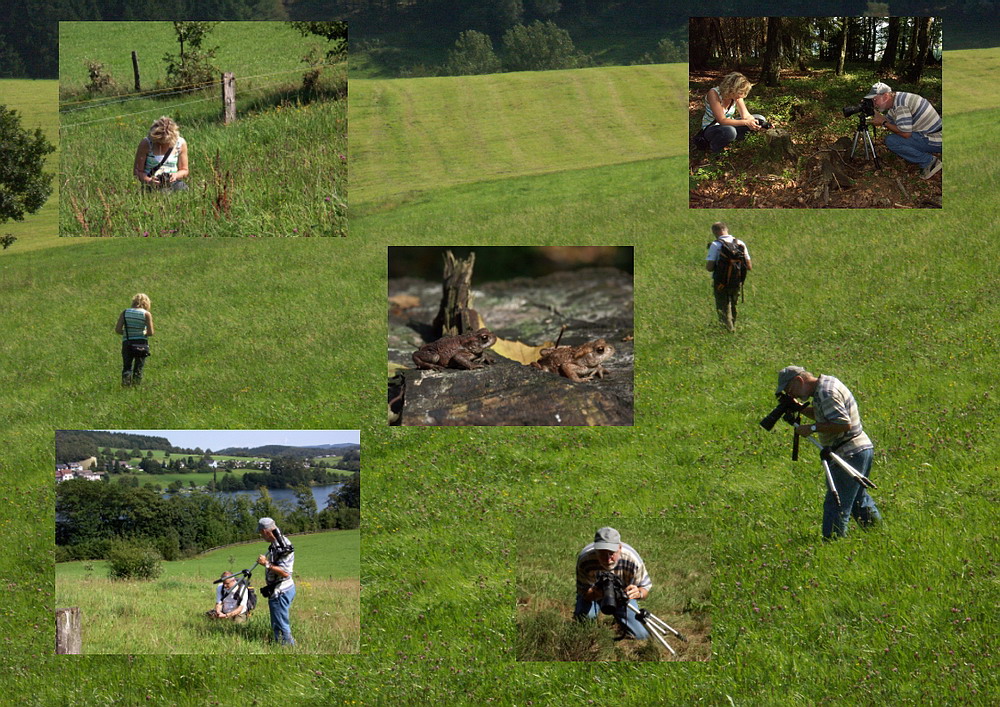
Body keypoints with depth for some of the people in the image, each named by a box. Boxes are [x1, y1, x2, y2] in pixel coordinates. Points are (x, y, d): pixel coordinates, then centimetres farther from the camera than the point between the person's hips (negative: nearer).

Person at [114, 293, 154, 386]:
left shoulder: (124, 313, 2)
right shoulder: (146, 314, -4)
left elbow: (117, 330, -3)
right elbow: (150, 332, -8)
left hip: (127, 343, 1)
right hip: (141, 343, -1)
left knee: (127, 366, 7)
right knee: (138, 368, 9)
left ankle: (125, 382, -16)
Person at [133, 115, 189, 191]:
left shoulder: (181, 143, 4)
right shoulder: (146, 144, -3)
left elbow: (184, 170, 14)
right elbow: (137, 171, 1)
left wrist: (176, 175, -10)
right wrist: (149, 180, -19)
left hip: (173, 183, 3)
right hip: (153, 185, -3)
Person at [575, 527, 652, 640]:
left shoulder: (632, 560, -34)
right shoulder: (585, 560, -36)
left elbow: (645, 587, -24)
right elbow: (585, 593, -27)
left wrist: (638, 593, -50)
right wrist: (596, 593, -53)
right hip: (593, 593, -1)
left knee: (641, 635, -8)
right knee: (585, 615, -34)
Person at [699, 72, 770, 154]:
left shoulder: (736, 95, -9)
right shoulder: (713, 93, -28)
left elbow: (746, 115, -8)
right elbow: (722, 120, -31)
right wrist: (746, 122, -36)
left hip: (728, 125, 7)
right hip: (711, 128, -7)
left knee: (760, 119, -4)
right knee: (729, 131, -42)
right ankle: (713, 147, -12)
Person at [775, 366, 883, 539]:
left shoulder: (827, 392, -18)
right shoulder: (826, 383, 13)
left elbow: (844, 423, -25)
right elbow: (822, 416, 26)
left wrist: (812, 428, -19)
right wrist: (801, 409, 10)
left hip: (850, 454, -11)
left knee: (836, 506, -10)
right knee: (858, 501, 23)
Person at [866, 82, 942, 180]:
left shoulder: (900, 103, -20)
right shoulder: (895, 101, 11)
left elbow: (906, 134, -23)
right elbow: (888, 120, 22)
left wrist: (883, 123, -13)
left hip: (934, 141, -10)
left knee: (891, 140, -16)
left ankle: (929, 162, -10)